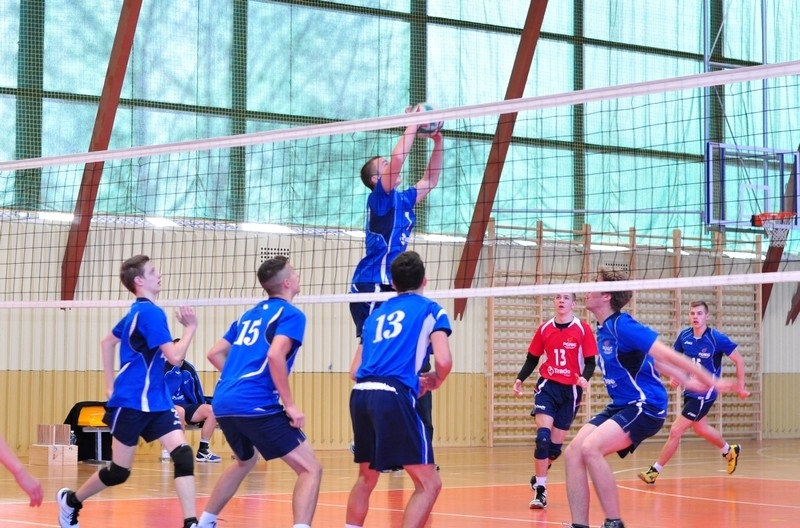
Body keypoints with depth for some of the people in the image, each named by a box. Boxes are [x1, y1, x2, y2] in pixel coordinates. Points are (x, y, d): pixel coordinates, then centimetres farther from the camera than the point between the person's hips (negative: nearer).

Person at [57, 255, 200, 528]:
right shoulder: (150, 312, -17)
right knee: (119, 472, 3)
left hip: (156, 401, 8)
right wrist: (191, 327, -10)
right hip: (132, 402, -8)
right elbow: (175, 357, -22)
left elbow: (107, 343, 24)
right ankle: (70, 500, 27)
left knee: (183, 454, -10)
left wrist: (111, 384, 24)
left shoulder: (138, 312, 12)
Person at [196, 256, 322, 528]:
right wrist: (290, 405, -15)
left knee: (246, 460, 35)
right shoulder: (291, 314, -1)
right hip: (256, 404, -8)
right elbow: (275, 356, -18)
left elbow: (215, 354, 24)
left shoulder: (249, 314, 22)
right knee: (311, 469, -6)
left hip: (223, 403, 8)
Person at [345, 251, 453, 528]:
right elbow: (444, 361, -4)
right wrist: (435, 381, 18)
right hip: (393, 396, -6)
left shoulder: (376, 314, 26)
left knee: (366, 478, 24)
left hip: (360, 394, 6)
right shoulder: (430, 309, 10)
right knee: (429, 483, -1)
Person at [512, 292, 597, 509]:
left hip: (570, 391, 0)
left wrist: (585, 378, -23)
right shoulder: (544, 329, 4)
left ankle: (538, 479, 33)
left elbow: (590, 362, -3)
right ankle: (540, 490, -9)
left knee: (556, 443, 5)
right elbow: (532, 359, 11)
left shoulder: (583, 329, -3)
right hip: (548, 386, 0)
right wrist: (520, 379, -3)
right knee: (543, 436, -17)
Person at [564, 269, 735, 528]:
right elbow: (646, 358, 21)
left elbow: (668, 355, -18)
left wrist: (711, 381, -17)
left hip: (645, 406, -9)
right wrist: (685, 381, 22)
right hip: (620, 406, 9)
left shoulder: (623, 326, -18)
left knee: (591, 448, -28)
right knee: (572, 453, -6)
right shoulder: (603, 330, 11)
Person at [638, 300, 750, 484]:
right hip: (690, 390, 7)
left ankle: (655, 470, 1)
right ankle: (730, 451, 51)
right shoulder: (684, 336, -4)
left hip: (704, 394, -7)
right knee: (700, 427, 25)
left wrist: (740, 386, -11)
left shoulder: (716, 338, -19)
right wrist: (674, 376, -6)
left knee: (675, 431, -10)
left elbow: (739, 360, -11)